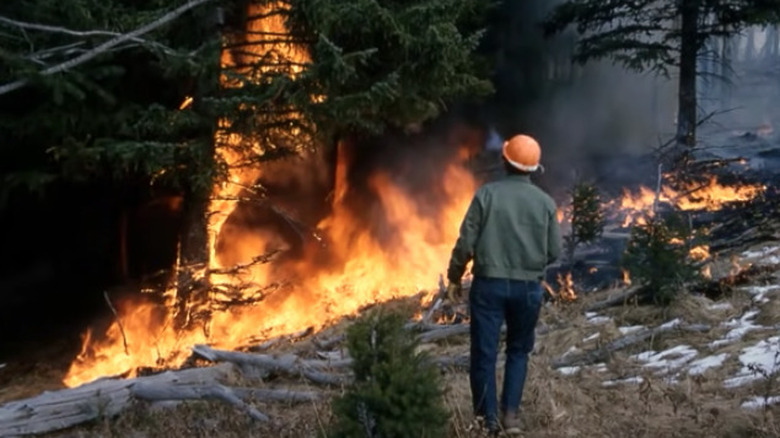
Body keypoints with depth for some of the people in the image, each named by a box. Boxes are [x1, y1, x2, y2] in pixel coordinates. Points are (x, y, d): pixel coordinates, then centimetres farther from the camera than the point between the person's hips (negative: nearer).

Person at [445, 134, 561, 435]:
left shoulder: (487, 194, -6)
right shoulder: (545, 202, 0)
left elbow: (466, 242, -8)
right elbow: (554, 252, 1)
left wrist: (454, 277, 5)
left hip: (489, 284, -2)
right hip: (528, 287, 2)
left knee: (484, 353, 7)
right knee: (518, 351, 18)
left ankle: (488, 419, 10)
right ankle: (511, 414, 11)